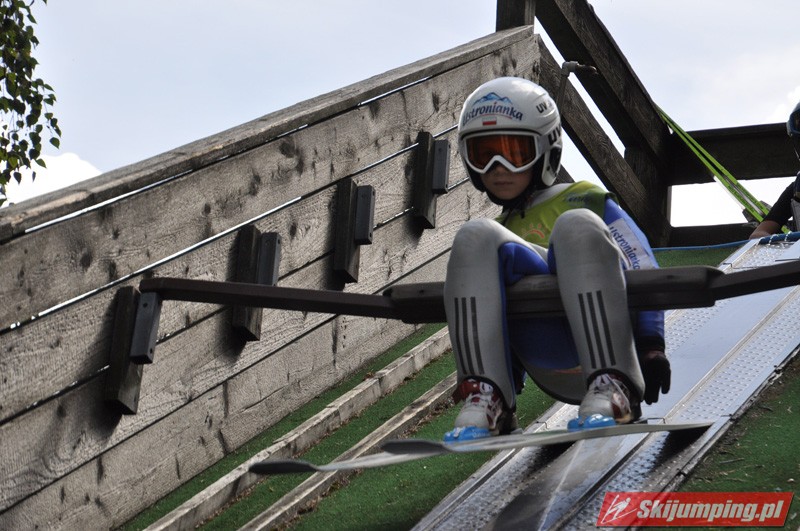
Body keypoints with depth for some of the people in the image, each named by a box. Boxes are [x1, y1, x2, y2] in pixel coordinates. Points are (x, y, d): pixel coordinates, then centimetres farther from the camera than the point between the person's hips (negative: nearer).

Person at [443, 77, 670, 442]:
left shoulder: (584, 199, 21)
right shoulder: (494, 239, 35)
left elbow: (641, 268, 8)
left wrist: (651, 344, -6)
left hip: (604, 340, -2)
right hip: (550, 371, 3)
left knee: (575, 226, -27)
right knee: (474, 239, -15)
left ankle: (613, 392, -37)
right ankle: (485, 400, -32)